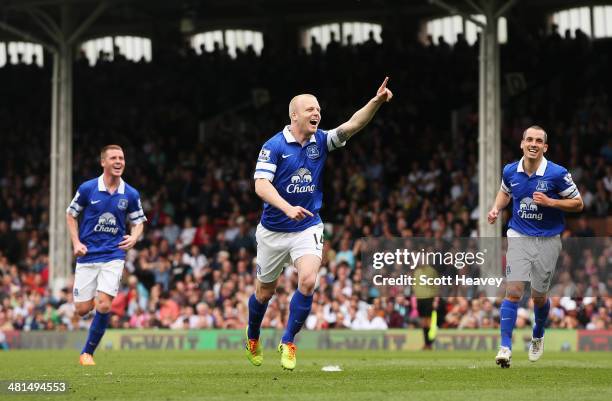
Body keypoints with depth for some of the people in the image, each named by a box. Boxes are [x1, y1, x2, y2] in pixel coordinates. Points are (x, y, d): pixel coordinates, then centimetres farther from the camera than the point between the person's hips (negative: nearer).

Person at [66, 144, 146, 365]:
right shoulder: (87, 189, -6)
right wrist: (76, 242, -5)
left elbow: (138, 221, 12)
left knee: (104, 306, -14)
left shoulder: (131, 194, -1)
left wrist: (133, 238, -10)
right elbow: (71, 214, 7)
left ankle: (88, 352, 3)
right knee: (82, 309, -1)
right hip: (88, 254, 0)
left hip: (113, 255, 0)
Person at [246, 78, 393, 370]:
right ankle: (252, 339, 41)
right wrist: (287, 208, -36)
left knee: (308, 281, -21)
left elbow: (353, 125, -14)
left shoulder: (321, 142, -2)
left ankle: (288, 343, -6)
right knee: (264, 292, 12)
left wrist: (376, 101, -30)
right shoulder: (274, 146, -13)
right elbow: (261, 185, -22)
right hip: (273, 232, -2)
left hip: (307, 228, 2)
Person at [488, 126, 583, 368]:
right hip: (519, 238, 1)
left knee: (539, 296, 9)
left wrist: (549, 201, -17)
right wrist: (496, 208, 3)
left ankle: (538, 337, 38)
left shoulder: (557, 174, -12)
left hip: (547, 240, -1)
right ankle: (505, 347, -14)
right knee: (513, 292, -13)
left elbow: (578, 203, -4)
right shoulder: (510, 171, -1)